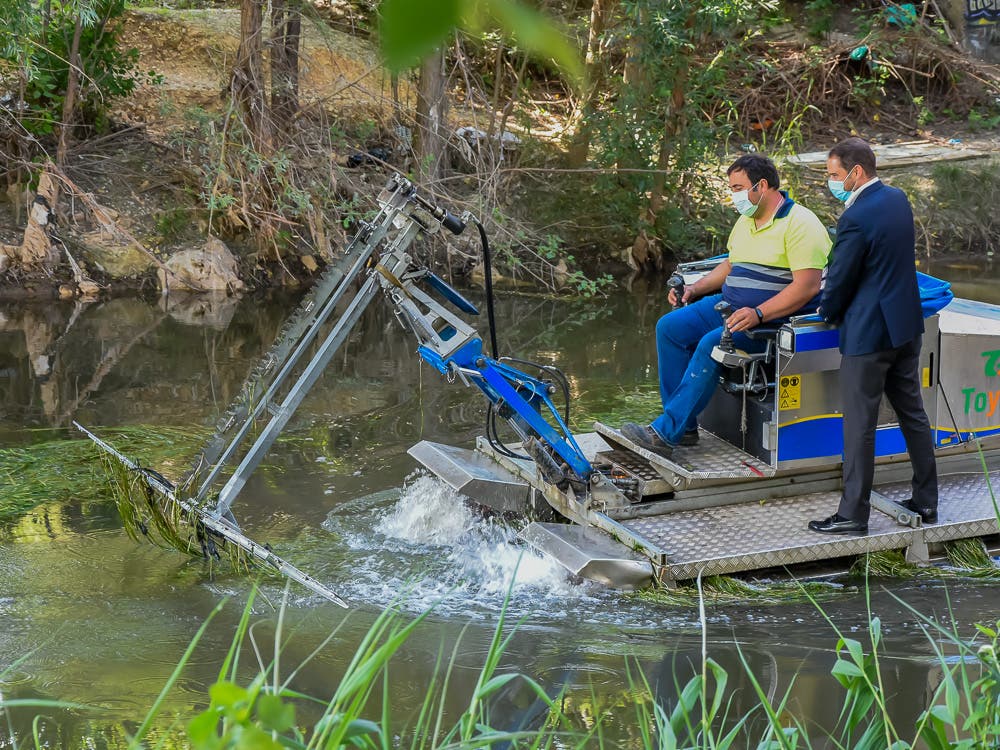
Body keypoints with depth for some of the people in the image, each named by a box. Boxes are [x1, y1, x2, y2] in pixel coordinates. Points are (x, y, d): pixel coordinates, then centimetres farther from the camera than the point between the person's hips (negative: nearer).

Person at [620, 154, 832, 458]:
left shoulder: (800, 224, -13)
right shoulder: (746, 221, 16)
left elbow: (808, 286, -23)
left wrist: (758, 314, -31)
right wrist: (696, 288, 14)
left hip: (780, 317, -10)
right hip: (732, 306, 10)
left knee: (712, 344, -31)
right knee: (670, 327, -7)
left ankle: (664, 434, -28)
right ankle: (684, 427, -7)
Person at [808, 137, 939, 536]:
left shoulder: (856, 218, -22)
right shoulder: (898, 199, 5)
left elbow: (840, 280, -15)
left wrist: (828, 312, 6)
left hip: (869, 332, -9)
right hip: (907, 324, 9)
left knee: (860, 424, -1)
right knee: (913, 413, 17)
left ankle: (853, 514, 6)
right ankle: (926, 501, 24)